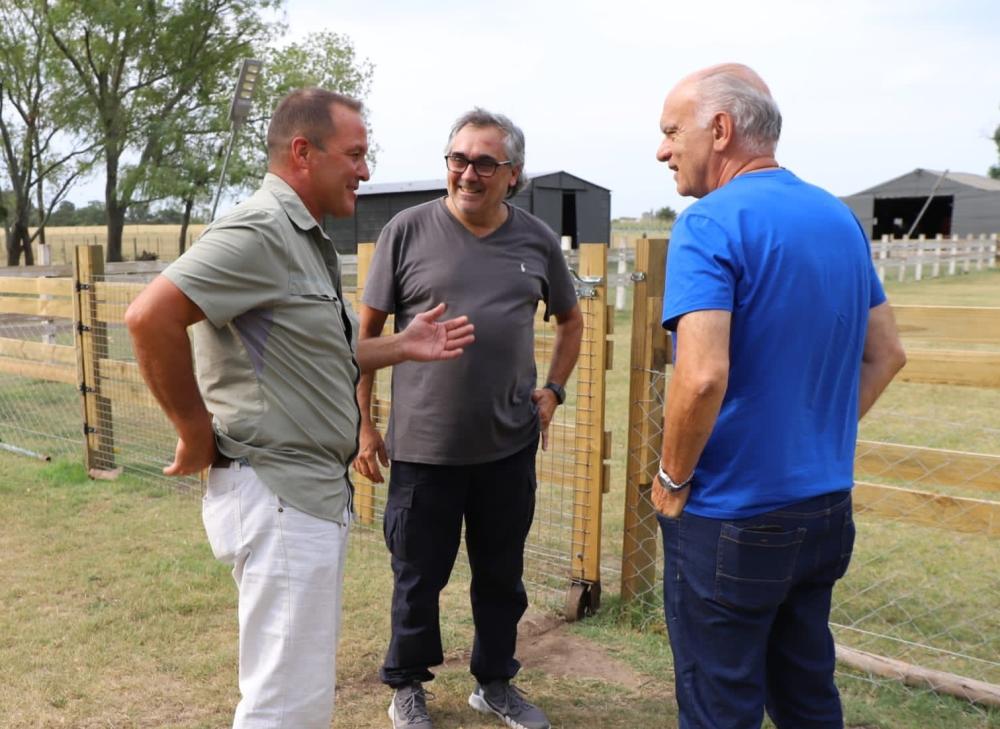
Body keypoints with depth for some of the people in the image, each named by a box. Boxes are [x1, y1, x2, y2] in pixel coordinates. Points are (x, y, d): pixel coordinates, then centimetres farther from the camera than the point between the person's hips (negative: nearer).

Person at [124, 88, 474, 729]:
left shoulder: (308, 239, 14)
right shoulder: (260, 231, -17)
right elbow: (150, 317, -27)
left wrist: (401, 347, 12)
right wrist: (196, 432, -18)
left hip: (319, 490, 10)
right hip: (277, 493, -10)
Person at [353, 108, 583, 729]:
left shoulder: (537, 239, 2)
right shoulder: (409, 230, -6)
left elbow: (571, 319, 17)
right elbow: (367, 331, -1)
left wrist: (553, 391, 6)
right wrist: (362, 425, -3)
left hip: (511, 445, 3)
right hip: (423, 445, -2)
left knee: (503, 576, 17)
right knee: (419, 577, 13)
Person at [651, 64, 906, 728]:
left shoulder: (711, 224, -17)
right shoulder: (841, 219, 7)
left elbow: (702, 378, -29)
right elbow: (886, 356, 13)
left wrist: (672, 479, -13)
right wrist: (820, 442, 14)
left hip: (732, 519, -7)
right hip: (827, 510, 8)